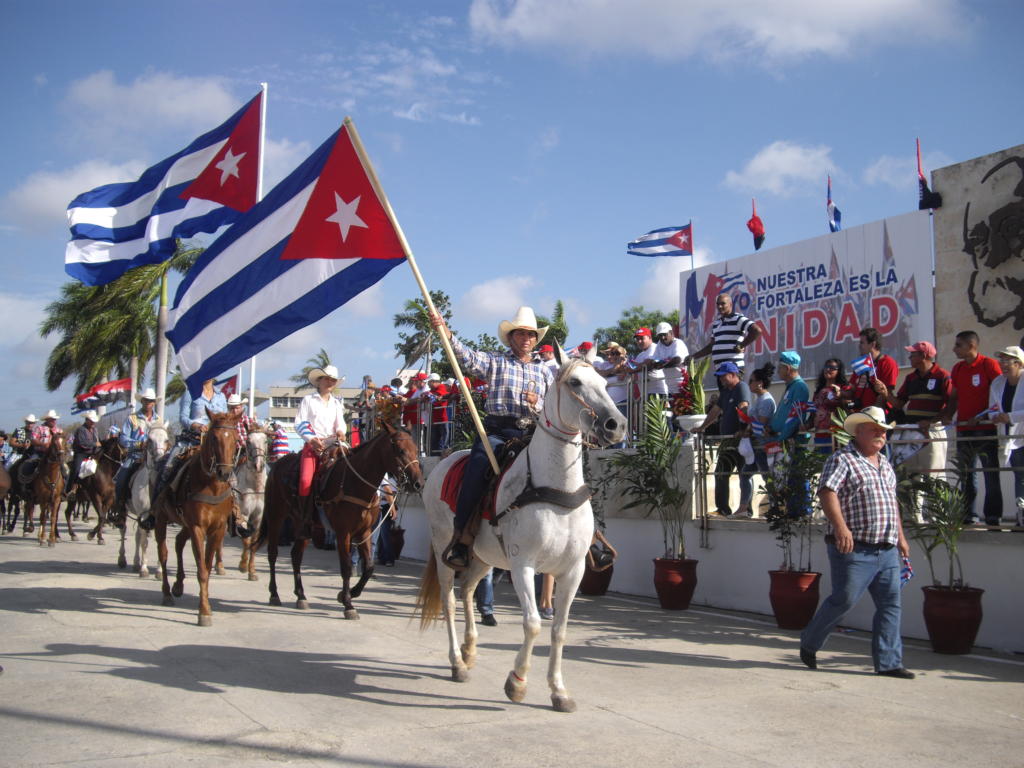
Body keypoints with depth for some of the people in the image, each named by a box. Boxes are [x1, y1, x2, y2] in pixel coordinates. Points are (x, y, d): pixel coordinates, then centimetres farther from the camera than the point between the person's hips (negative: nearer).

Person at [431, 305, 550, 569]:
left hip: (531, 435, 3)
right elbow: (468, 357, -7)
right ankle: (462, 533, -24)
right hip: (496, 431, -3)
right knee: (479, 464, -30)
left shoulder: (543, 372, 21)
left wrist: (537, 405, -4)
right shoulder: (495, 361, 12)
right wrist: (446, 334, -23)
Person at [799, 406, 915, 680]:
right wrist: (840, 527, -31)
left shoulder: (885, 464, 20)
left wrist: (900, 536, 26)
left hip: (887, 550, 8)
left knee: (890, 605, 4)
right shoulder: (842, 460, -7)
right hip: (855, 549, -8)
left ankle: (888, 662, 11)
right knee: (844, 599, -5)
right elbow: (827, 492, -19)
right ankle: (809, 643, 15)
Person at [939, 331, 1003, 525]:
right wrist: (947, 416, 3)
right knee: (966, 473, 8)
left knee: (991, 472, -3)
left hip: (985, 428, -6)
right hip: (963, 427, 6)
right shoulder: (957, 369, 14)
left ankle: (992, 515, 2)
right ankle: (967, 514, 13)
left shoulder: (989, 365, -4)